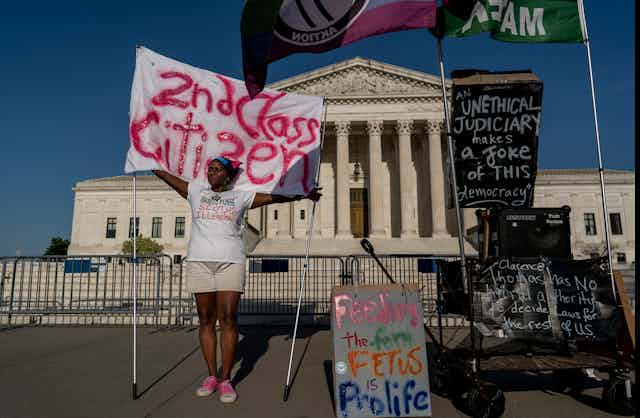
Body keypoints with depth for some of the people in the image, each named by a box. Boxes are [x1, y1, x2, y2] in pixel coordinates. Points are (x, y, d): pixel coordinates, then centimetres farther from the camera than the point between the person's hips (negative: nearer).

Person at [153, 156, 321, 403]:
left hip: (230, 263, -2)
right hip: (199, 262, 2)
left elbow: (273, 197, 6)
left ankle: (226, 380, 2)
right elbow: (168, 177, 21)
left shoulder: (240, 196, 10)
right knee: (206, 320, 4)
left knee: (228, 320, -6)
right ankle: (211, 376, 15)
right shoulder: (196, 192, 15)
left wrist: (303, 195, 1)